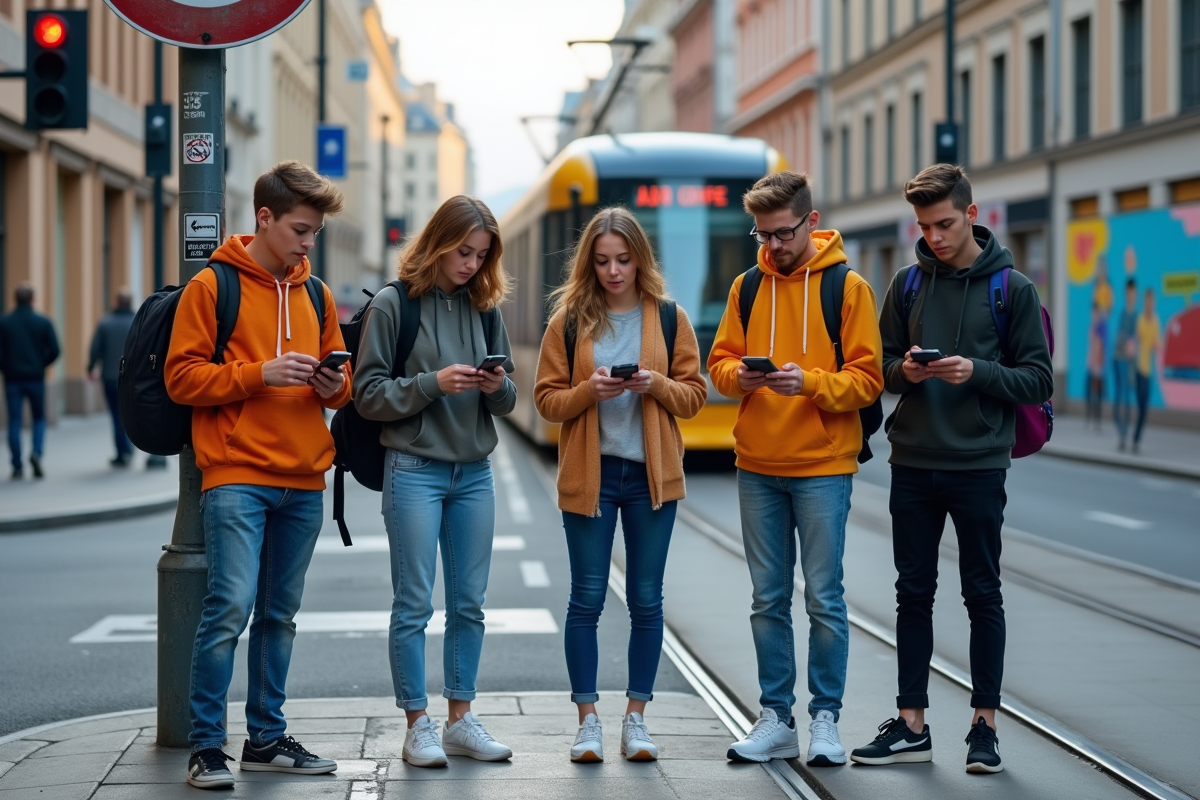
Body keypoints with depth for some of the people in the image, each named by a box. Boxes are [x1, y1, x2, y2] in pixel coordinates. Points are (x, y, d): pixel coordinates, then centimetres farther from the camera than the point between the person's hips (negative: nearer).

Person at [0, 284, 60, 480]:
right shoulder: (43, 322, -3)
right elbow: (54, 351, -7)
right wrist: (41, 365, 9)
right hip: (36, 378, 0)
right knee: (39, 419, 13)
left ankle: (17, 467, 2)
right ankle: (37, 452, -12)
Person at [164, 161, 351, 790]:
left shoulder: (315, 296, 15)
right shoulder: (212, 287, -2)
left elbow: (339, 375, 23)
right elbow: (182, 378, -6)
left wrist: (333, 385, -1)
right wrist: (259, 374, -17)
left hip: (303, 482, 6)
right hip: (236, 477, -6)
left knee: (280, 613, 11)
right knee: (231, 605, -14)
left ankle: (267, 738, 20)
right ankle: (206, 747, -7)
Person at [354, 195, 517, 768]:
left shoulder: (484, 307, 8)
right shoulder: (392, 305, -5)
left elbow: (508, 401, 12)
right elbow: (368, 394, -8)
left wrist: (498, 387, -10)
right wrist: (433, 383, -19)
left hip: (475, 473, 5)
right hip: (415, 470, -5)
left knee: (469, 604, 8)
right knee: (414, 605, -1)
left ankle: (460, 720, 17)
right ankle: (418, 726, 6)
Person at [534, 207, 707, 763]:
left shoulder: (669, 317, 3)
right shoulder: (570, 320, 1)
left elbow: (694, 395, 4)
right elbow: (546, 399, 1)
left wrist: (656, 384, -15)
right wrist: (589, 390, -17)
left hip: (652, 473, 1)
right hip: (589, 474, -1)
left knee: (646, 600, 5)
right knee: (587, 598, 2)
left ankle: (636, 718, 14)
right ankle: (588, 720, 10)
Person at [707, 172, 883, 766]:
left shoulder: (848, 287, -4)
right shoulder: (747, 287, 8)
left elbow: (867, 378, -7)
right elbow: (720, 360, 10)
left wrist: (810, 382, -23)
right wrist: (738, 376, -13)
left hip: (823, 467, -4)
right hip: (757, 467, 4)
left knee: (823, 599, 0)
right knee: (769, 600, 9)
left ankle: (825, 720, 9)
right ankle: (776, 719, 16)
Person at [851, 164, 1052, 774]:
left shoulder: (1012, 288, -3)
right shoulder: (908, 284, 6)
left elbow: (1038, 380, -4)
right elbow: (881, 367, 12)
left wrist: (977, 372, -20)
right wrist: (903, 370, -11)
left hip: (978, 466, -3)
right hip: (913, 466, 3)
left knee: (982, 595, 4)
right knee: (914, 593, 8)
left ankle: (984, 725, 13)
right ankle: (911, 726, 15)